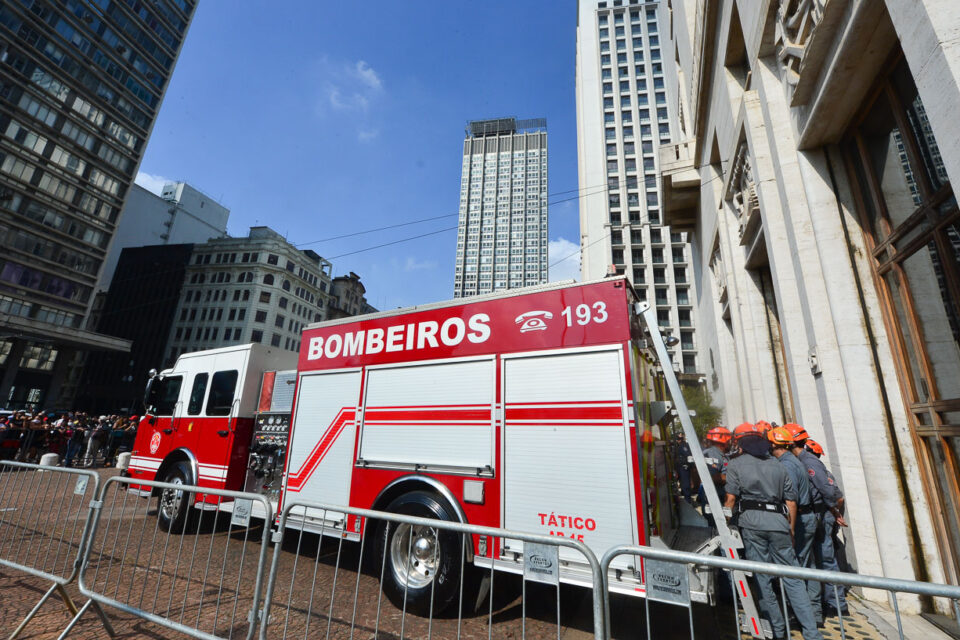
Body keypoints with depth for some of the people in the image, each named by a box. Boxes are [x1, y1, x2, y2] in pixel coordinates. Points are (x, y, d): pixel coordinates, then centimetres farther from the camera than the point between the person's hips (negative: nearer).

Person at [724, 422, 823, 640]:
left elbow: (731, 497, -5)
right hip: (778, 520, 4)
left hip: (751, 520, -4)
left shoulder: (736, 464, 3)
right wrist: (791, 530, 21)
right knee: (791, 577, 11)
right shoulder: (778, 465, 15)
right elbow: (791, 501, 13)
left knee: (762, 577, 8)